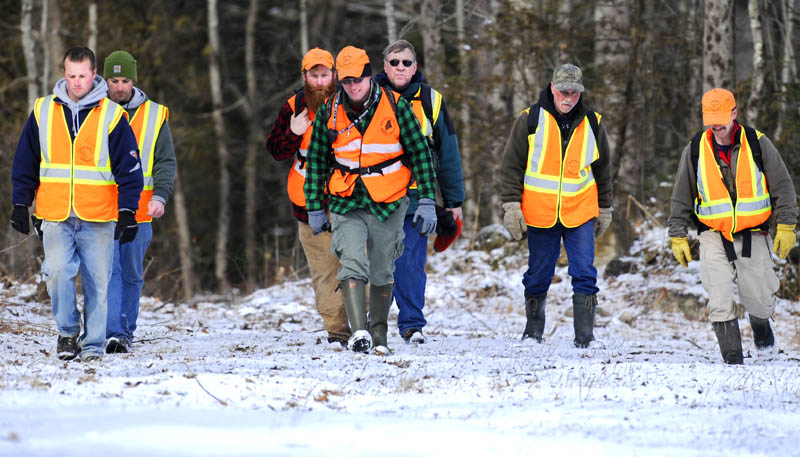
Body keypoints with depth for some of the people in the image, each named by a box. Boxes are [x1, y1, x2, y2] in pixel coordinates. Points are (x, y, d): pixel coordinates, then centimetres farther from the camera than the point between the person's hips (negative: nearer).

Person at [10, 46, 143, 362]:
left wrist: (127, 212, -3)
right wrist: (20, 204, 10)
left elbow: (129, 167, 3)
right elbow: (25, 163, 15)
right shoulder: (43, 111, 8)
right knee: (58, 273, -13)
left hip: (98, 218, -1)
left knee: (97, 282, 0)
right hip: (55, 216, 1)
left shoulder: (112, 116, 1)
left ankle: (93, 345, 11)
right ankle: (67, 331, 8)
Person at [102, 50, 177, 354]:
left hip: (139, 210, 1)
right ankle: (114, 333, -18)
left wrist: (160, 196, -13)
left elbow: (166, 161, 3)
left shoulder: (154, 115, 5)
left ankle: (127, 332, 20)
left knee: (132, 273, 9)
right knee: (109, 269, -13)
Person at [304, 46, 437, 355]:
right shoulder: (329, 112, 0)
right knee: (352, 266, -19)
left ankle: (379, 335, 23)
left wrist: (427, 201, -5)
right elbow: (316, 161, 10)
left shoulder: (395, 106, -5)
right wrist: (314, 208, 8)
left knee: (381, 274, 8)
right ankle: (358, 332, -26)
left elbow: (420, 153, 0)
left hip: (388, 205, 0)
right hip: (346, 204, 0)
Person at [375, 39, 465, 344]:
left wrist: (454, 201, 9)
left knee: (411, 262, -6)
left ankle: (412, 325, -2)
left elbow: (448, 152, 10)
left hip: (416, 195, -1)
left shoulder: (430, 101, 6)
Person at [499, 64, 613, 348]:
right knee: (538, 276, 7)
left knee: (584, 274, -9)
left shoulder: (592, 124, 6)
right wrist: (511, 205, -4)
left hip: (580, 214, 1)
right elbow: (511, 165, 2)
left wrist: (605, 210, 18)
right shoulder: (531, 120, -1)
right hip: (539, 214, -1)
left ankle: (584, 333, -6)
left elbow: (603, 170, 17)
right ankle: (533, 330, 23)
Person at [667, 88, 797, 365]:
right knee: (719, 300, -14)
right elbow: (681, 197, 8)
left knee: (759, 300, 4)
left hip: (753, 235, 0)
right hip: (714, 236, 0)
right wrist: (678, 236, 5)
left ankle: (760, 323, 39)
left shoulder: (757, 143, -4)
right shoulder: (695, 150, -1)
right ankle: (732, 358, -6)